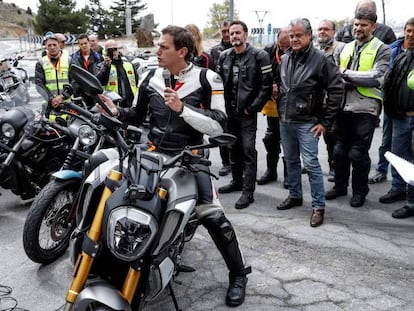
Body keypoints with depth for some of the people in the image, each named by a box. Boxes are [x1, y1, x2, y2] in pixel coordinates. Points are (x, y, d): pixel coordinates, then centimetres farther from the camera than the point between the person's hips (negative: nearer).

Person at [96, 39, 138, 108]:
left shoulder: (129, 65, 14)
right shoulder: (103, 66, 2)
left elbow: (137, 82, 18)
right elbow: (99, 82, -15)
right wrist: (107, 66, -25)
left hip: (132, 105, 4)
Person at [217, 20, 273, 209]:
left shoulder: (259, 56, -7)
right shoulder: (224, 56, 9)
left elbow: (266, 85, -10)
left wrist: (252, 107, -13)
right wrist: (226, 103, 7)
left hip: (247, 112, -6)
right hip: (230, 111, 6)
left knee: (248, 151, -6)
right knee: (233, 148, 16)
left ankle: (248, 191, -2)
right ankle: (237, 181, 32)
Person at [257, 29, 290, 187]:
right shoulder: (269, 51, -5)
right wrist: (269, 88, -15)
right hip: (273, 103, 4)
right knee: (271, 138, 14)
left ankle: (289, 174, 20)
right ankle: (271, 171, 29)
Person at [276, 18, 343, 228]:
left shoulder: (320, 59, -10)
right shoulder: (284, 59, 8)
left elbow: (336, 89, -11)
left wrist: (326, 122, -10)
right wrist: (281, 110, 11)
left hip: (307, 123, -6)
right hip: (285, 121, 6)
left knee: (311, 163, -6)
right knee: (291, 160, 16)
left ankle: (318, 206, 4)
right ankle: (295, 196, 32)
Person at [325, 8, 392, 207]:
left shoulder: (381, 50, -2)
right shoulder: (346, 48, 14)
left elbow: (377, 79, -15)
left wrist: (347, 74, -13)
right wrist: (345, 83, -11)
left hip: (365, 109, -5)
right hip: (345, 107, 5)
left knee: (358, 153, 1)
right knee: (339, 150, 13)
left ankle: (360, 191, 19)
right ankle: (340, 186, 30)